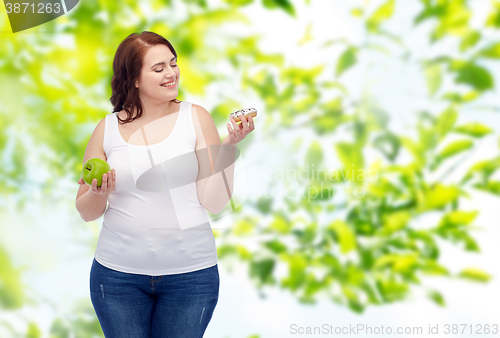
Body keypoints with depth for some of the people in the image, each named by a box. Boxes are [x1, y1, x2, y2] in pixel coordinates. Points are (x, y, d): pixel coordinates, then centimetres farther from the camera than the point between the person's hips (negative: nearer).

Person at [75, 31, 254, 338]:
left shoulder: (196, 118, -1)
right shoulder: (108, 128, 2)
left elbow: (214, 203, -6)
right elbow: (87, 212, 9)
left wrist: (229, 147, -16)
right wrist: (99, 193, -12)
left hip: (190, 273, -1)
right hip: (119, 274, 1)